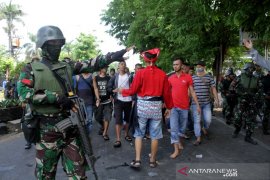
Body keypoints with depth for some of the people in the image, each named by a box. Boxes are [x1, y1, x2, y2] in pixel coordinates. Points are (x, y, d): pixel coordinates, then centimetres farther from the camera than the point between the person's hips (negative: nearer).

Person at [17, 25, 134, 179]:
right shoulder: (31, 68, 1)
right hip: (47, 129, -2)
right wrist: (57, 97, -20)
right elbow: (23, 93, -14)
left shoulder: (67, 66, 10)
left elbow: (90, 64, 0)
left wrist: (112, 56, -12)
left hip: (70, 125, 3)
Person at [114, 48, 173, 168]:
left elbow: (133, 90, -5)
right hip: (156, 106, 2)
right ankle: (152, 160, 23)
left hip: (142, 105, -1)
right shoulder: (162, 74, -1)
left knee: (139, 133, 11)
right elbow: (167, 93, 3)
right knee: (155, 135, 11)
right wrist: (169, 107, 16)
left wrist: (121, 91, 13)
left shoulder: (140, 73, -7)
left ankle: (137, 160, 9)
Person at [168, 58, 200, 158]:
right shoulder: (170, 78, 3)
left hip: (184, 107, 0)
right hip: (173, 107, 0)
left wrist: (197, 105, -3)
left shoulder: (188, 77, -2)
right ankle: (176, 150, 1)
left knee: (182, 127, 14)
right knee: (174, 128, -5)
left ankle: (180, 143, 37)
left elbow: (192, 92, 0)